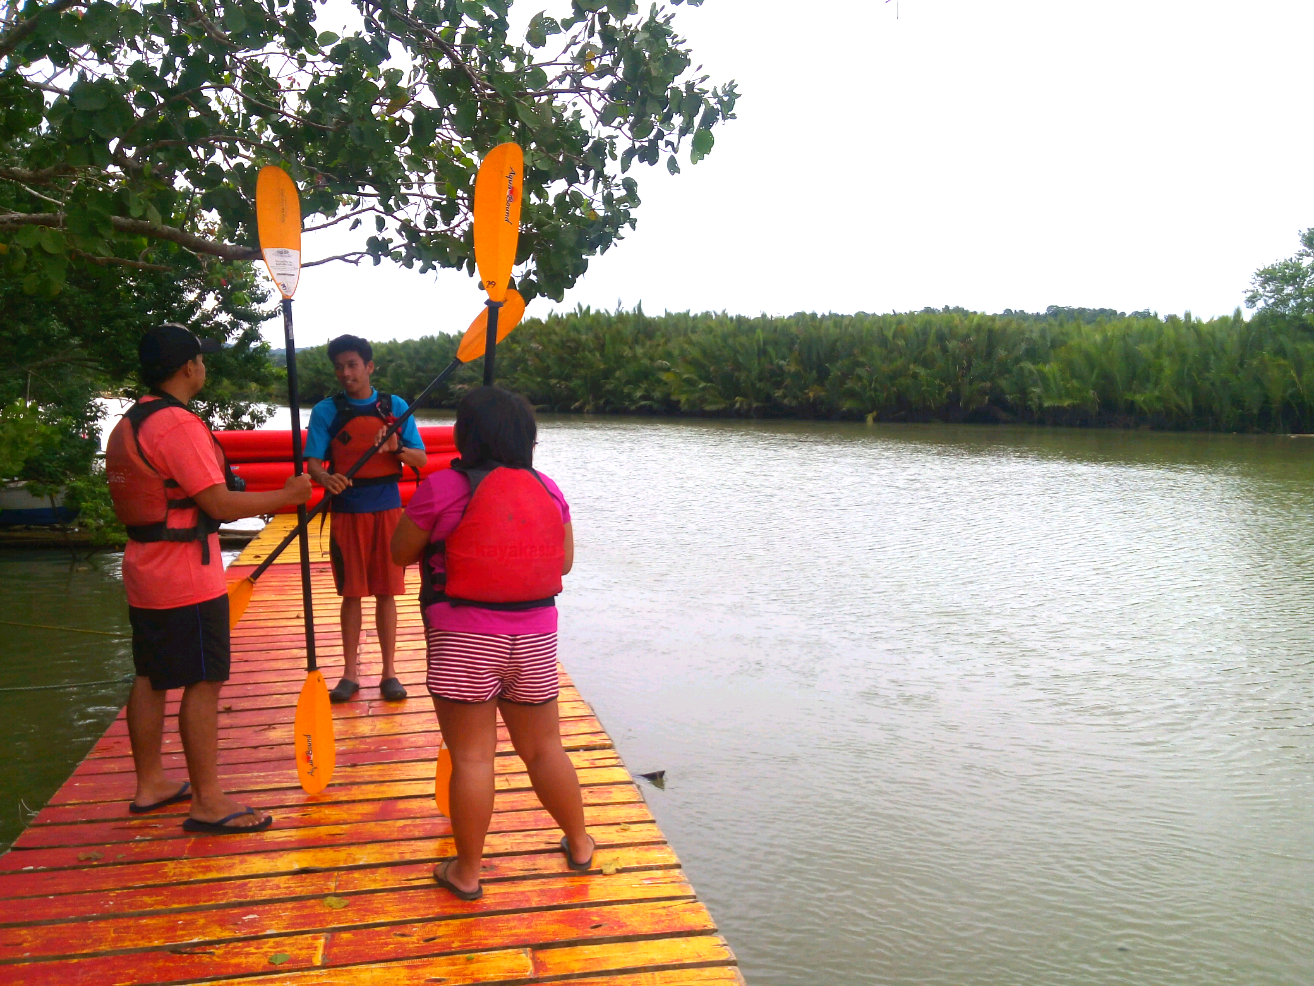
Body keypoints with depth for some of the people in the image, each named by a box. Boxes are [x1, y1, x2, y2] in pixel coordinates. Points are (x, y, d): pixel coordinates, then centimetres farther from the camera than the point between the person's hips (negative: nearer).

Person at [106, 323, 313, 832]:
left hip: (145, 571, 10)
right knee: (203, 683, -3)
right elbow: (220, 504, -21)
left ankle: (150, 784, 29)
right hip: (188, 578, -10)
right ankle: (207, 802, 4)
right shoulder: (178, 425, -19)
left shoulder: (128, 424, 12)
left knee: (150, 677, 16)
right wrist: (287, 495, -10)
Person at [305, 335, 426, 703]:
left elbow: (420, 459, 2)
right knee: (351, 593, 5)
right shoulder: (325, 411, 2)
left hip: (387, 510, 0)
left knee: (386, 592, 4)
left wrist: (396, 449, -19)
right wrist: (326, 478, -28)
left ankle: (389, 672, 13)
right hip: (346, 511, 0)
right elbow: (313, 461, -6)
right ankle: (350, 672, 16)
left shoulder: (395, 407, 3)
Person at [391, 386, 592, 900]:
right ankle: (579, 844, 33)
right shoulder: (548, 490, 2)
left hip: (464, 643, -4)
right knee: (544, 748, 19)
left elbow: (401, 552, 0)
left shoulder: (444, 488, -11)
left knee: (471, 757, 6)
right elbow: (565, 561, 9)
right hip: (534, 639, 4)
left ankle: (466, 872, 17)